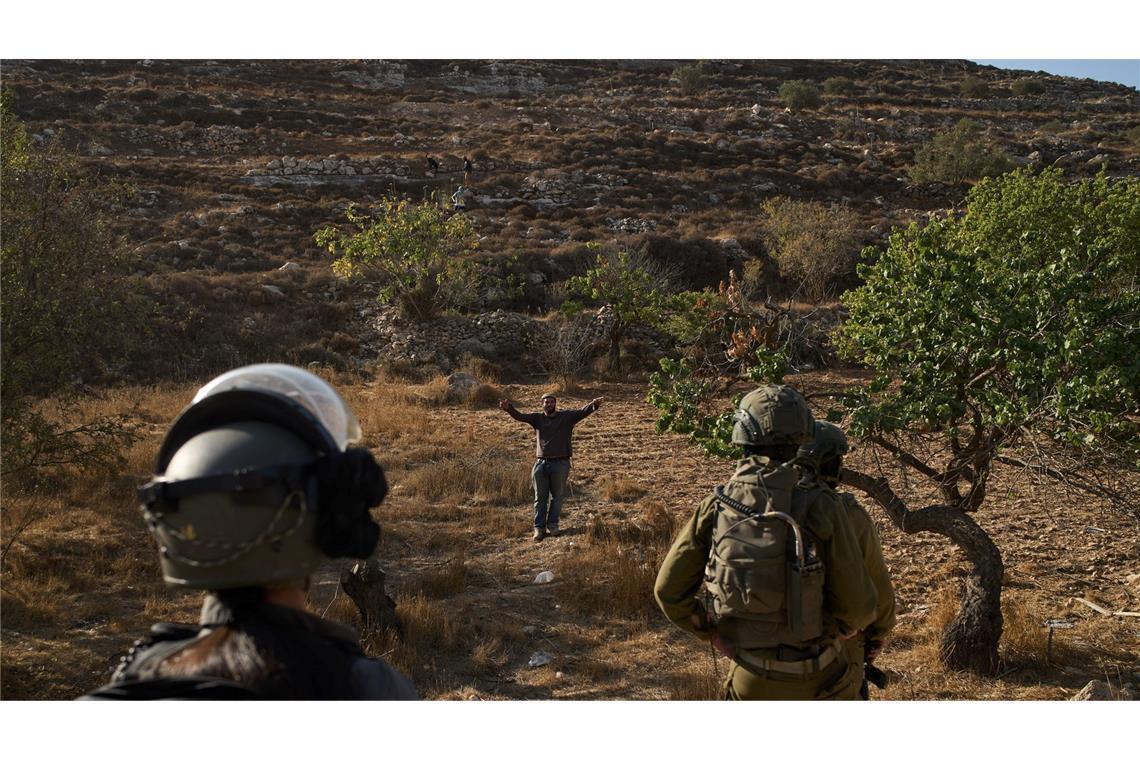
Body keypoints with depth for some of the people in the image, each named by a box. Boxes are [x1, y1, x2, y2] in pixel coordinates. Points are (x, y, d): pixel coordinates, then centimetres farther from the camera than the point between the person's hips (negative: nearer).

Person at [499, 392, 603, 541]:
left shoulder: (567, 416, 2)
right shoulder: (537, 417, 6)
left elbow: (582, 412, -10)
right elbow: (520, 416, -4)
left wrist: (594, 405, -30)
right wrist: (508, 408, -24)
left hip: (560, 463, -1)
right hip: (541, 463, 1)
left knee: (558, 496, 8)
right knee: (540, 497, 5)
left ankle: (552, 524, 22)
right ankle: (539, 527, 10)